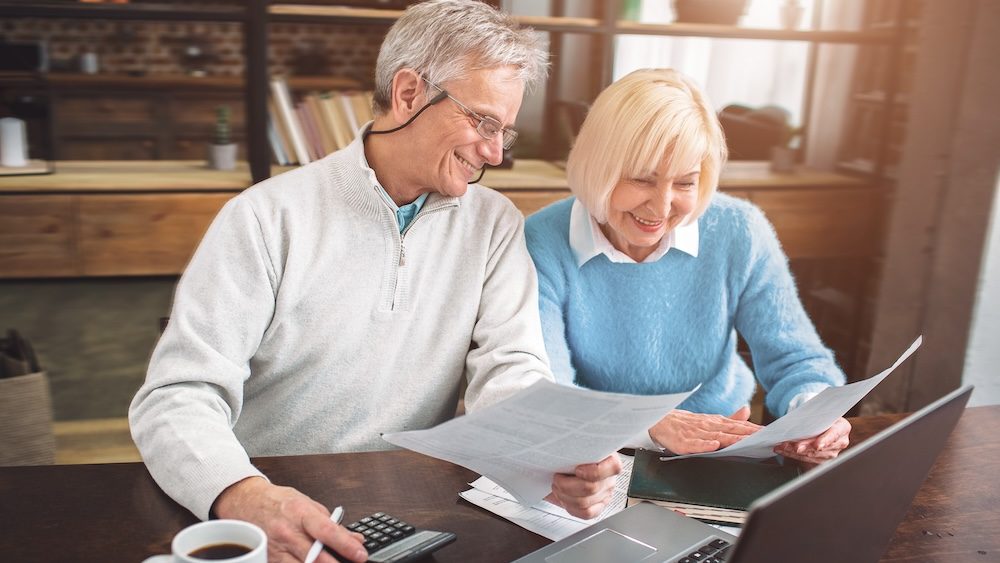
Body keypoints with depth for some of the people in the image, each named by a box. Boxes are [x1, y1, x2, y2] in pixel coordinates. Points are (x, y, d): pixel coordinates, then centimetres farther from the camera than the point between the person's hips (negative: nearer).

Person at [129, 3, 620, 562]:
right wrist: (246, 497, -33)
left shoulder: (495, 225, 2)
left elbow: (509, 368, -5)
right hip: (275, 514, -2)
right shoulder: (268, 217, -10)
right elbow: (179, 394, -14)